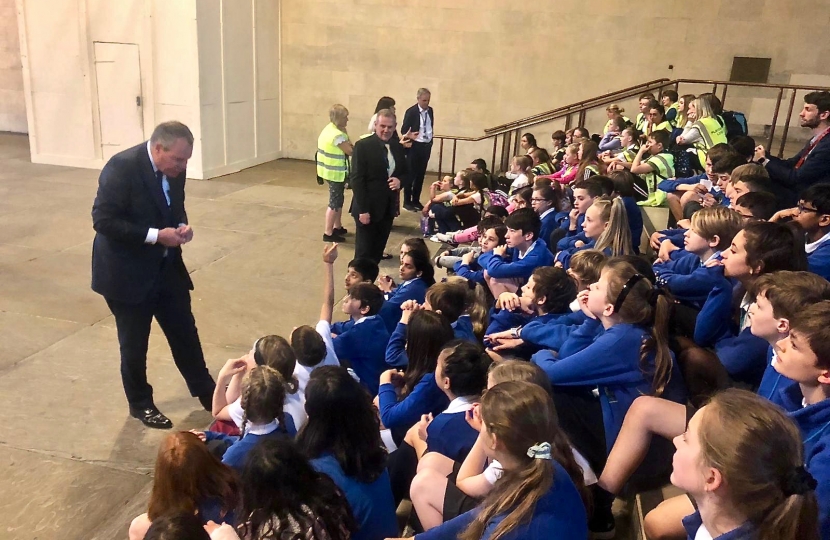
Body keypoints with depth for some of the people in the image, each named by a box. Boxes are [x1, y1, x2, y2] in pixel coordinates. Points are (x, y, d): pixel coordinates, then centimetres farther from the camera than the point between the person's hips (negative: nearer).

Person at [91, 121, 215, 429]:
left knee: (185, 333, 14)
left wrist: (181, 226, -9)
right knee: (134, 344, 9)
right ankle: (140, 403, 29)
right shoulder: (122, 167, -22)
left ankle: (205, 392, 31)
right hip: (128, 272, -6)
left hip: (166, 268, 6)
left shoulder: (174, 169, -2)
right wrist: (156, 235, -27)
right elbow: (103, 221, -24)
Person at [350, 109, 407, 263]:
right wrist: (363, 210, -19)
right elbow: (357, 179, -15)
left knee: (378, 250, 14)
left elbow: (405, 172, 17)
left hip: (388, 208, 6)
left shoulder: (397, 147, 7)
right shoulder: (363, 146, -11)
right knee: (364, 252, 3)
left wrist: (400, 181, -9)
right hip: (368, 208, -6)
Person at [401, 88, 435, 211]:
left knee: (421, 174, 11)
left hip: (426, 146, 6)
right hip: (415, 146, -6)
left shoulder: (430, 110, 7)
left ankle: (416, 200, 21)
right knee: (410, 174, 1)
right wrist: (409, 136, -31)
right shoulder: (411, 111, -12)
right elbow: (404, 130, -12)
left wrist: (430, 138, 15)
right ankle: (407, 202, 10)